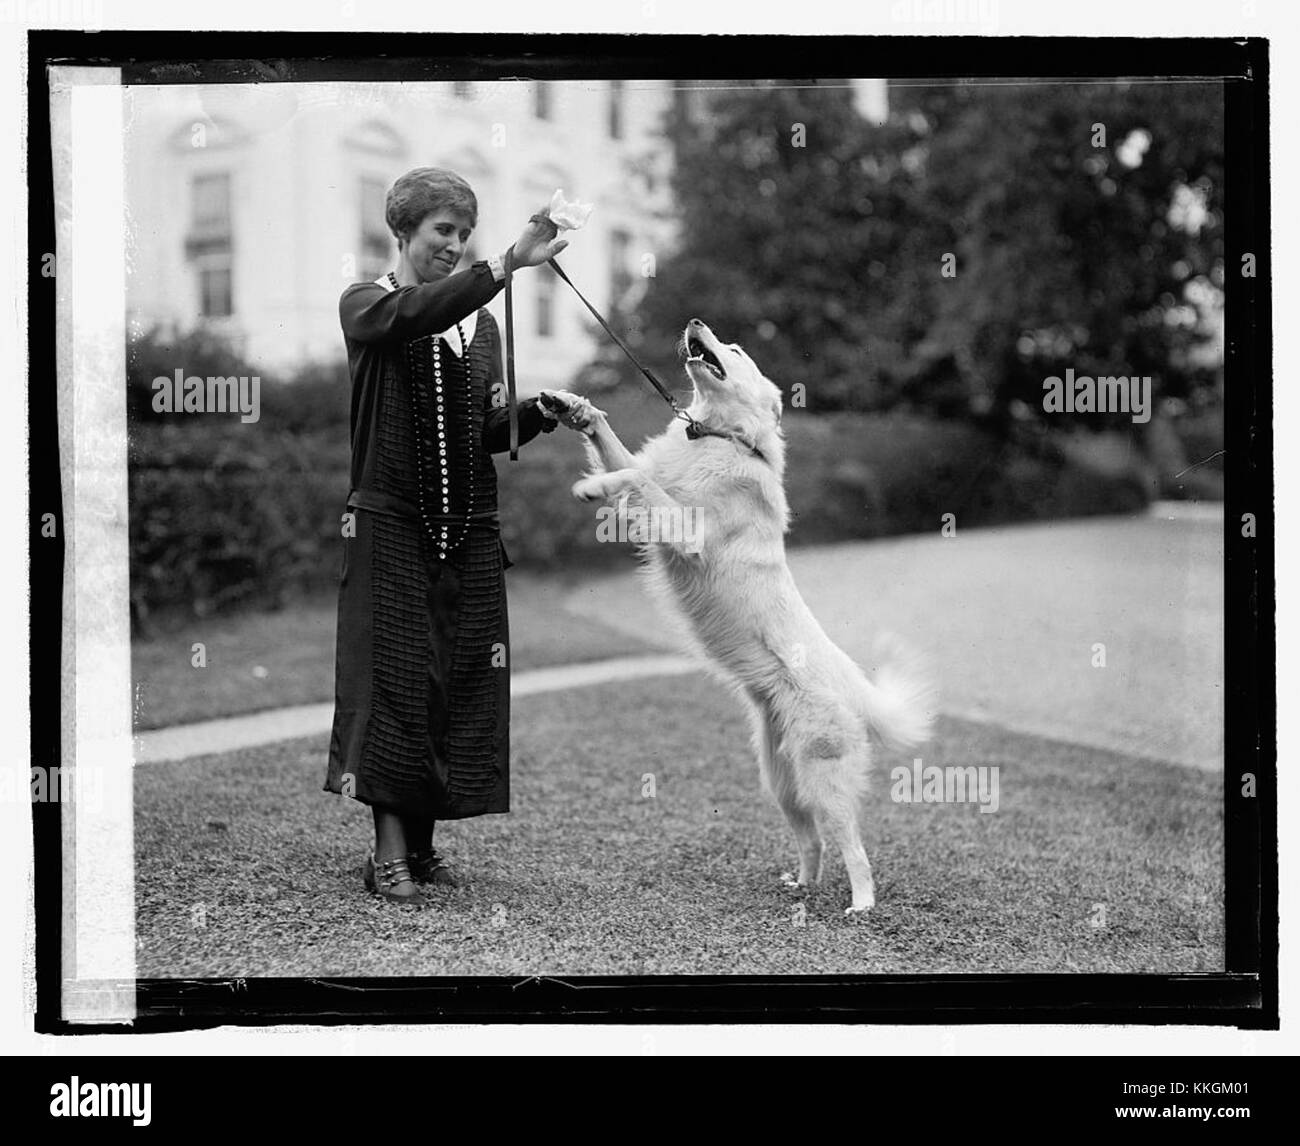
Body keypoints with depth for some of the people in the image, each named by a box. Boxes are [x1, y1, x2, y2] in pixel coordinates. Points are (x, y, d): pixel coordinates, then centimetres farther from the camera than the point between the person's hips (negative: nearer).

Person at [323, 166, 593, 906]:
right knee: (395, 676, -8)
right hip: (391, 522, -5)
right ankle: (389, 853, -5)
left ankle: (423, 842, 13)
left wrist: (544, 413, -7)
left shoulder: (480, 324, 15)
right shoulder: (367, 308, -1)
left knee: (463, 679, 3)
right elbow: (418, 313, -25)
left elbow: (489, 432, 12)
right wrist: (508, 265, -35)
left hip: (469, 527, 5)